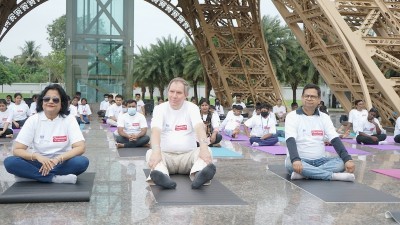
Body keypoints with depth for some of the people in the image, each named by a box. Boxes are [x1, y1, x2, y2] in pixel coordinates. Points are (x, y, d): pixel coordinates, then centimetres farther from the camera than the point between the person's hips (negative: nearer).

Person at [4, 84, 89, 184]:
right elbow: (17, 150, -9)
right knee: (10, 162, -26)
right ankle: (56, 178, -28)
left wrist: (57, 159, -29)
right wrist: (37, 156, -29)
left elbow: (80, 148, -14)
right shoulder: (33, 120, -3)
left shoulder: (69, 119, -5)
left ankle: (30, 175, -22)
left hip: (62, 163, 0)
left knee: (82, 162, -32)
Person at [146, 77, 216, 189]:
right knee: (150, 152, -29)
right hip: (166, 155, 0)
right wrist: (156, 151, -43)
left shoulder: (192, 108, 0)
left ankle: (198, 175, -60)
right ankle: (163, 176, -60)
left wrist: (204, 147, -43)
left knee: (206, 150, -28)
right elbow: (156, 130, -20)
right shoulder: (160, 108, -1)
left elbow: (199, 127, -20)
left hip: (188, 155, 0)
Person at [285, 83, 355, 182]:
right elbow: (290, 141, -20)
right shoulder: (292, 116, -6)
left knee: (341, 162, -22)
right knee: (290, 163, -37)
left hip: (320, 161, 4)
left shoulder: (324, 117, 7)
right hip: (300, 161, -4)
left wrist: (347, 159, -19)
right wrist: (295, 160, -39)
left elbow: (335, 140, -3)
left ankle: (304, 174, -32)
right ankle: (333, 175, -35)